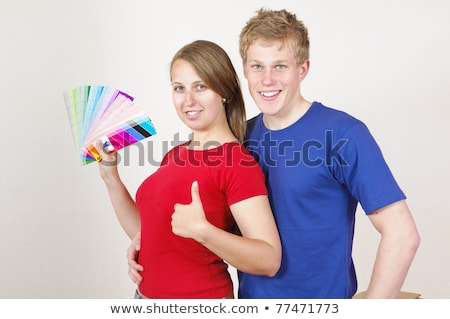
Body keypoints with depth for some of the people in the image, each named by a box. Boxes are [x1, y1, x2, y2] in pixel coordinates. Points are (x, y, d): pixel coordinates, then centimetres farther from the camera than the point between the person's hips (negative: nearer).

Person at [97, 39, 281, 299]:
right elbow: (149, 234, 11)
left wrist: (202, 230, -33)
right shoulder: (175, 155, 5)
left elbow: (269, 261, -21)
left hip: (201, 295, -7)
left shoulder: (238, 163, -18)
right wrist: (111, 177, 4)